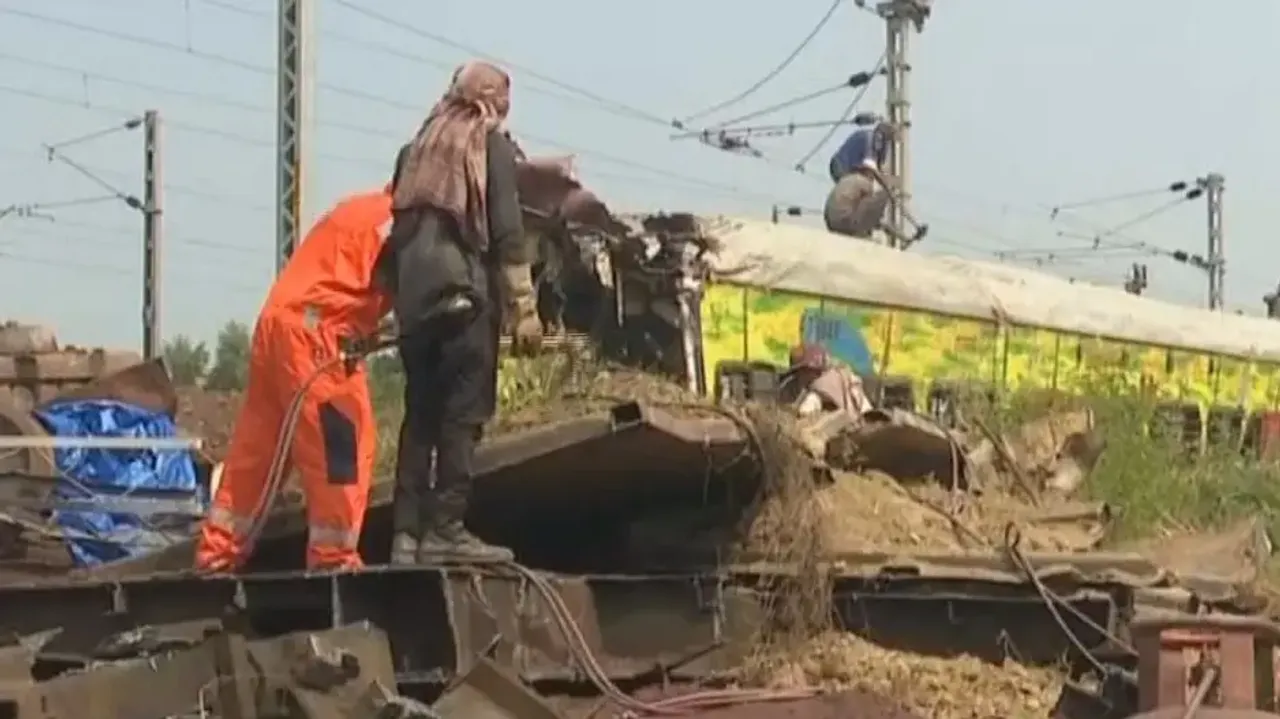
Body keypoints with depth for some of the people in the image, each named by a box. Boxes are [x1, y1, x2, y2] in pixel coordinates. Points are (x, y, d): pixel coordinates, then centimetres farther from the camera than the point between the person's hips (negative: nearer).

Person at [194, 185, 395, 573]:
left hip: (279, 322, 9)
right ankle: (333, 555, -8)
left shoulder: (363, 210, 25)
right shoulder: (391, 218, -3)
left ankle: (217, 551, 11)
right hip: (311, 330, -9)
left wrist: (366, 333, 6)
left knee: (257, 443, 9)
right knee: (343, 439, -7)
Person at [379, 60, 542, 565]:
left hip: (416, 297, 6)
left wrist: (400, 298, 16)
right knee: (463, 413, -5)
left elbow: (399, 224, 17)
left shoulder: (419, 147, 22)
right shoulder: (492, 144, 5)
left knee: (421, 414, 8)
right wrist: (523, 308, -7)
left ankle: (406, 532, 4)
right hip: (464, 292, -6)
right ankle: (445, 528, -10)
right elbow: (507, 232, -5)